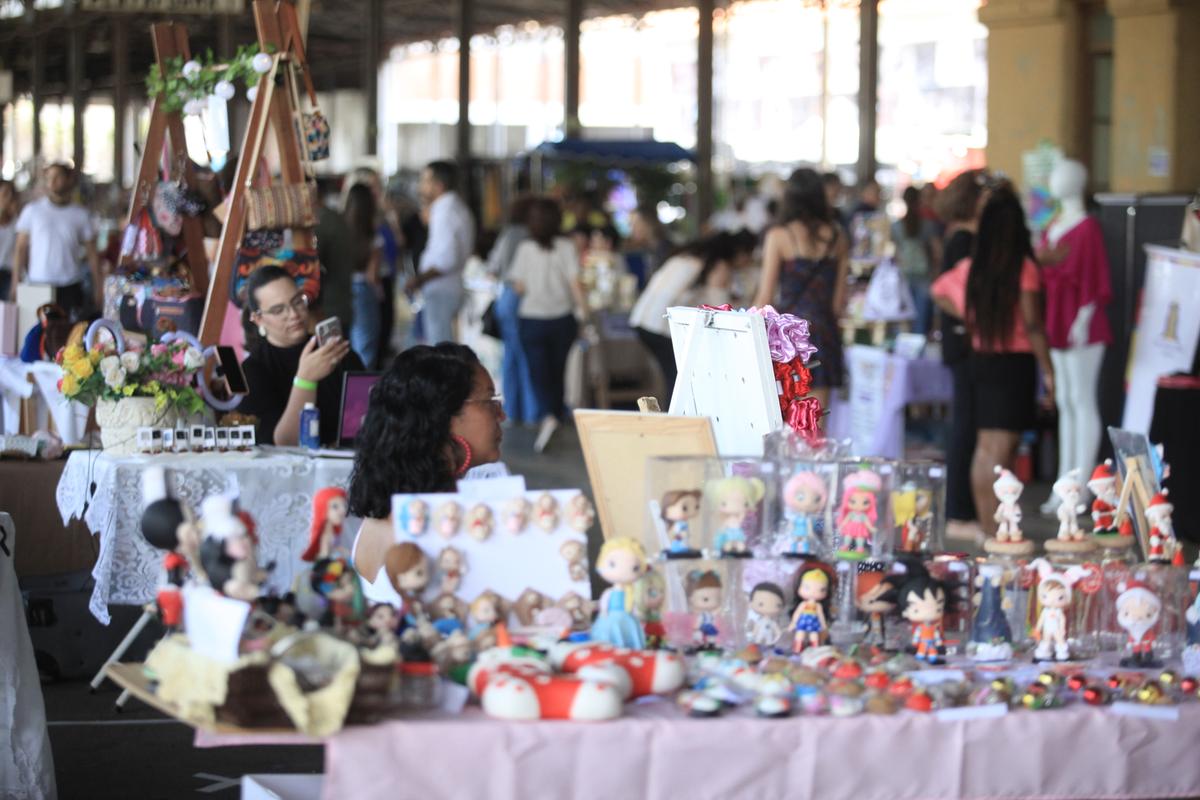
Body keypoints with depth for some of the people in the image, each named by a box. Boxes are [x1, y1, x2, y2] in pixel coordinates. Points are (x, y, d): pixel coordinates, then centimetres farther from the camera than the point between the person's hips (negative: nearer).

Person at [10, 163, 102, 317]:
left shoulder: (80, 214, 8)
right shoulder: (32, 211, 6)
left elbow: (92, 253, 9)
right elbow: (20, 248, 4)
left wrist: (98, 287, 3)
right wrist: (16, 282, -4)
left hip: (70, 287, 1)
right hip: (39, 284, -1)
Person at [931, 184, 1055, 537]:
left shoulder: (971, 267, 5)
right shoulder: (1023, 268, -13)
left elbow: (939, 292, 22)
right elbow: (1032, 324, -16)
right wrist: (1048, 369, -9)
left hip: (981, 359, 6)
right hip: (1015, 362, -6)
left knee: (985, 447, 15)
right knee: (1002, 449, -6)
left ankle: (986, 525, 21)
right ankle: (996, 530, -7)